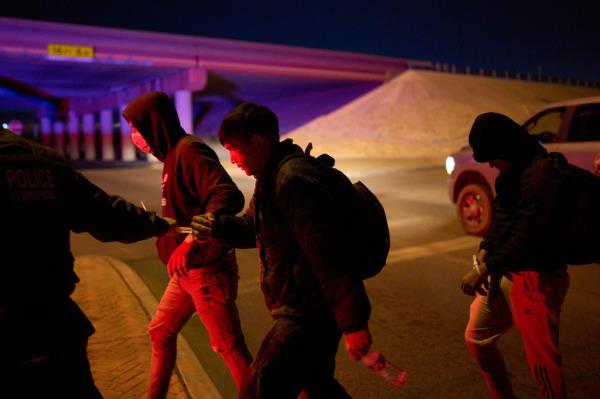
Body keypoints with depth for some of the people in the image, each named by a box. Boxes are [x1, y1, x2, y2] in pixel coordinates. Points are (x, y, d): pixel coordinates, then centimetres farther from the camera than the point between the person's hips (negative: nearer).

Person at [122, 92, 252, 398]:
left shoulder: (189, 150, -17)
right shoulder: (174, 154, 12)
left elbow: (230, 197, -31)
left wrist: (191, 239, -40)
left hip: (206, 269, -10)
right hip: (187, 269, 10)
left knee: (230, 347, 1)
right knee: (160, 332, 20)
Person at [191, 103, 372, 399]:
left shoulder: (294, 179, -24)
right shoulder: (273, 175, 11)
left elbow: (328, 256, -28)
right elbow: (253, 227, 20)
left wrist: (352, 322, -26)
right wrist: (216, 227, 0)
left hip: (309, 313, -11)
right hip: (303, 308, 11)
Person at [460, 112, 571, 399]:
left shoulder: (541, 173, -21)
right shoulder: (514, 171, 8)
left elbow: (525, 234, -24)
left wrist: (483, 269, -18)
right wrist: (484, 252, 0)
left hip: (534, 278, -10)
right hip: (504, 272, 10)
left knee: (541, 360, -2)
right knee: (477, 338, 19)